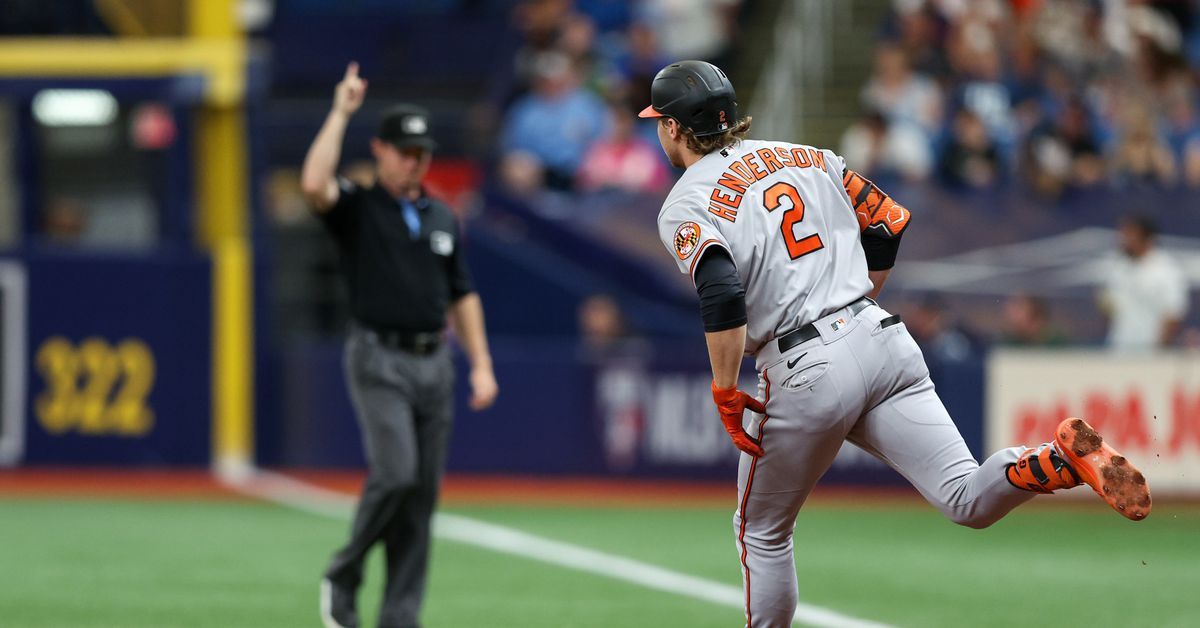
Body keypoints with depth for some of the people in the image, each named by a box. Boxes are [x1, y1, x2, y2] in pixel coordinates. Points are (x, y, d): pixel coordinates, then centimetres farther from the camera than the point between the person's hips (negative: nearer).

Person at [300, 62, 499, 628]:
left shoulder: (442, 218, 16)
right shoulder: (357, 208, 0)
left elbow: (462, 295, 19)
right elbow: (314, 184, -23)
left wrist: (482, 365, 10)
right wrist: (340, 113, -17)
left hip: (434, 362, 5)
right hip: (379, 361, -5)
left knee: (423, 492, 2)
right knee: (396, 472, -20)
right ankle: (343, 576, 2)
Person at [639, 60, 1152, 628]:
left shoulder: (685, 208, -2)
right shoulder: (805, 157, 18)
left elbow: (722, 297, -19)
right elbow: (890, 223, 20)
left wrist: (725, 395, -11)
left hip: (807, 373, -5)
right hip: (883, 340, 5)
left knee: (762, 533, 17)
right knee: (969, 503, -6)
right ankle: (1062, 457, -31)